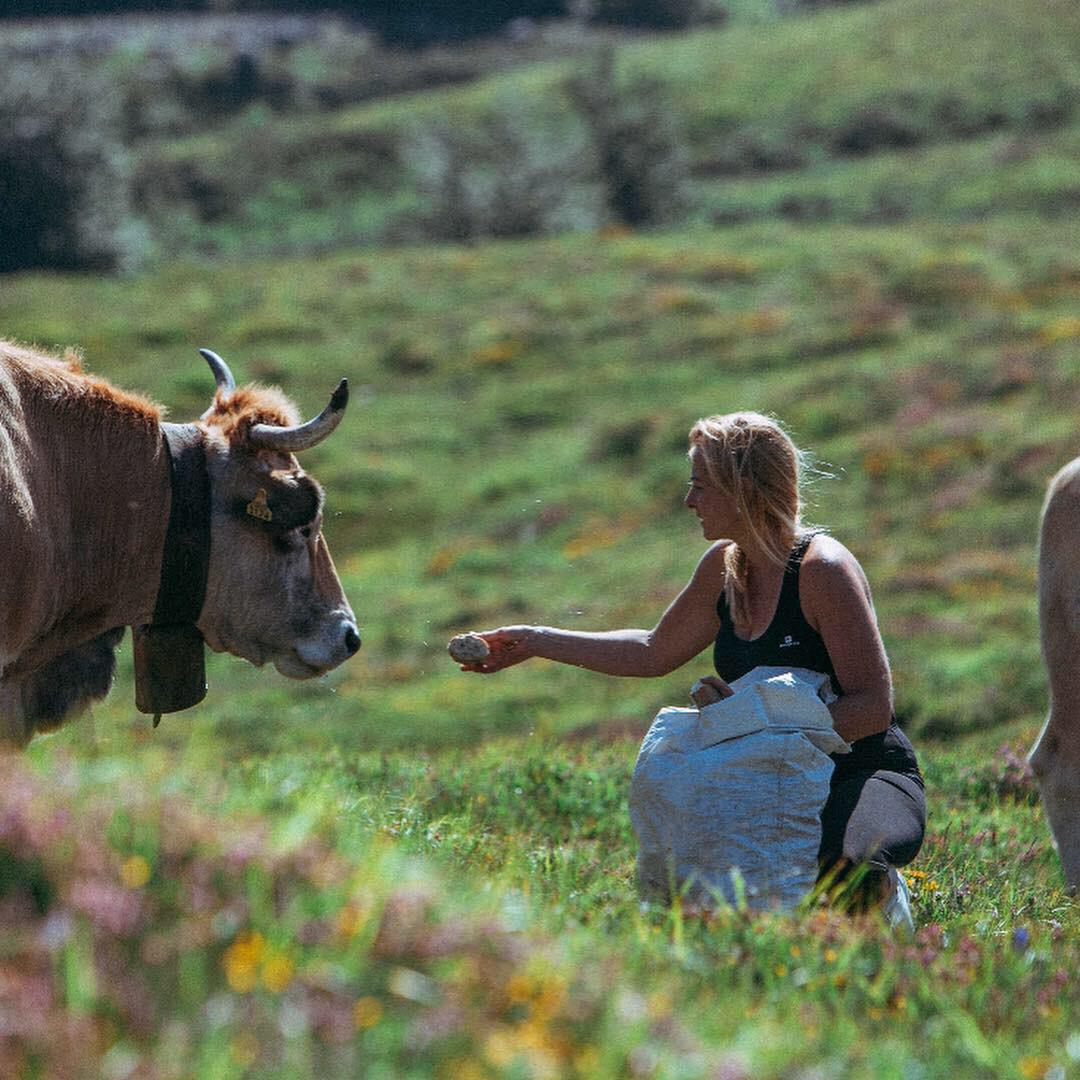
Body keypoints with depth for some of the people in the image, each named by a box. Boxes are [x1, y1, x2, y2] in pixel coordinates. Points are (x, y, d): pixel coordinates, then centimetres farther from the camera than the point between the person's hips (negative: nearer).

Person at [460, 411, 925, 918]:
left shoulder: (823, 569, -19)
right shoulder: (724, 567, 5)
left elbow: (872, 707, -21)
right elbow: (654, 652, 22)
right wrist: (535, 642, 22)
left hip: (866, 776, -7)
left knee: (837, 867, -39)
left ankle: (879, 894, 0)